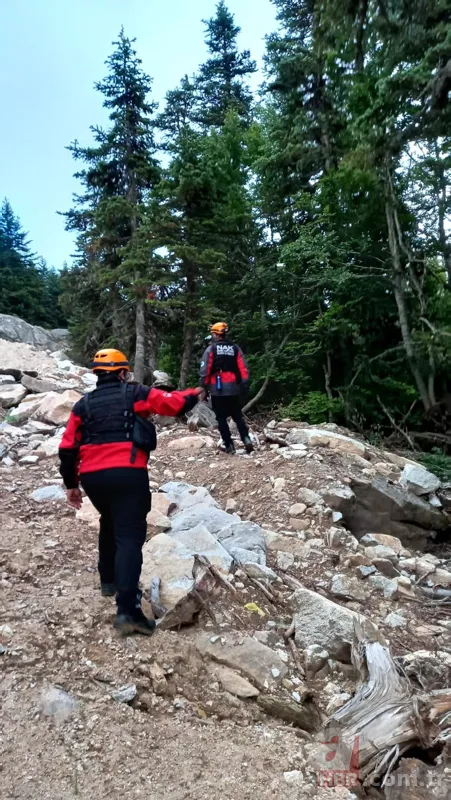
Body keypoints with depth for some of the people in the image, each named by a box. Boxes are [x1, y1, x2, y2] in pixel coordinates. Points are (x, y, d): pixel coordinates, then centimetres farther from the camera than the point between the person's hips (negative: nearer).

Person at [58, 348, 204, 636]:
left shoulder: (83, 404, 16)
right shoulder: (135, 393, 6)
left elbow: (68, 448, 13)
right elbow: (175, 404, 6)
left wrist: (71, 485, 21)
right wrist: (194, 395, 27)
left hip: (91, 476, 5)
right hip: (127, 473, -5)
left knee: (111, 524, 30)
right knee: (130, 536, -7)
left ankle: (109, 580, 41)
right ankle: (128, 610, -16)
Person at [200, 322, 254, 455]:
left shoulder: (211, 349, -2)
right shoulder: (235, 349, 8)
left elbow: (205, 370, -8)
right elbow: (243, 368, 2)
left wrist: (204, 387, -4)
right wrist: (245, 384, 4)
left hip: (217, 389, -3)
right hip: (233, 388, 3)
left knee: (221, 418, 6)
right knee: (237, 416, 14)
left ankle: (229, 445, 4)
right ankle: (246, 439, -5)